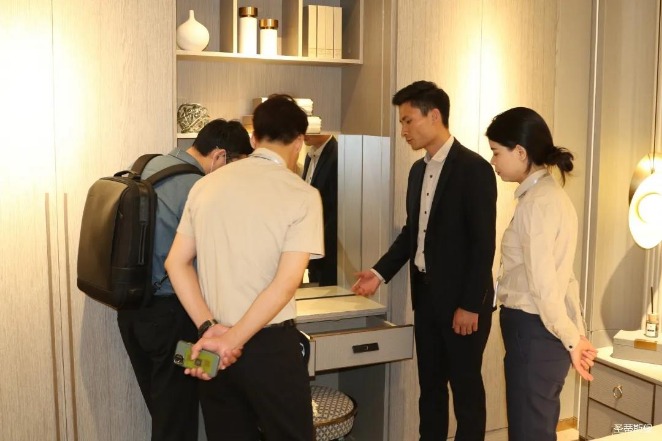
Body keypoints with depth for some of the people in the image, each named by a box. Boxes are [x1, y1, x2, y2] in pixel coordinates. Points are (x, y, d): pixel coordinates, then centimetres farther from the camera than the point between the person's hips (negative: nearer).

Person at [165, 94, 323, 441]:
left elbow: (176, 263, 2)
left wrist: (209, 328, -5)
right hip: (269, 345, -5)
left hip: (213, 346, 5)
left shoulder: (206, 185, 4)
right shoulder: (302, 195, -11)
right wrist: (232, 341, -15)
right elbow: (286, 282, -19)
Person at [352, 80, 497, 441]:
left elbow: (483, 243, -16)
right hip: (426, 295, 7)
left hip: (461, 300, -7)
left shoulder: (474, 168, -13)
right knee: (429, 384, 15)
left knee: (465, 386, 6)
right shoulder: (418, 170, 10)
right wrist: (381, 273, 3)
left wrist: (470, 305, -17)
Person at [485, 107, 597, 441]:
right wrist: (577, 332, 14)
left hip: (533, 329, -9)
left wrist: (571, 338, -10)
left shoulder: (536, 202, -19)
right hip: (540, 328, 9)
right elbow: (558, 276, 12)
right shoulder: (550, 194, 12)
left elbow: (543, 282, -20)